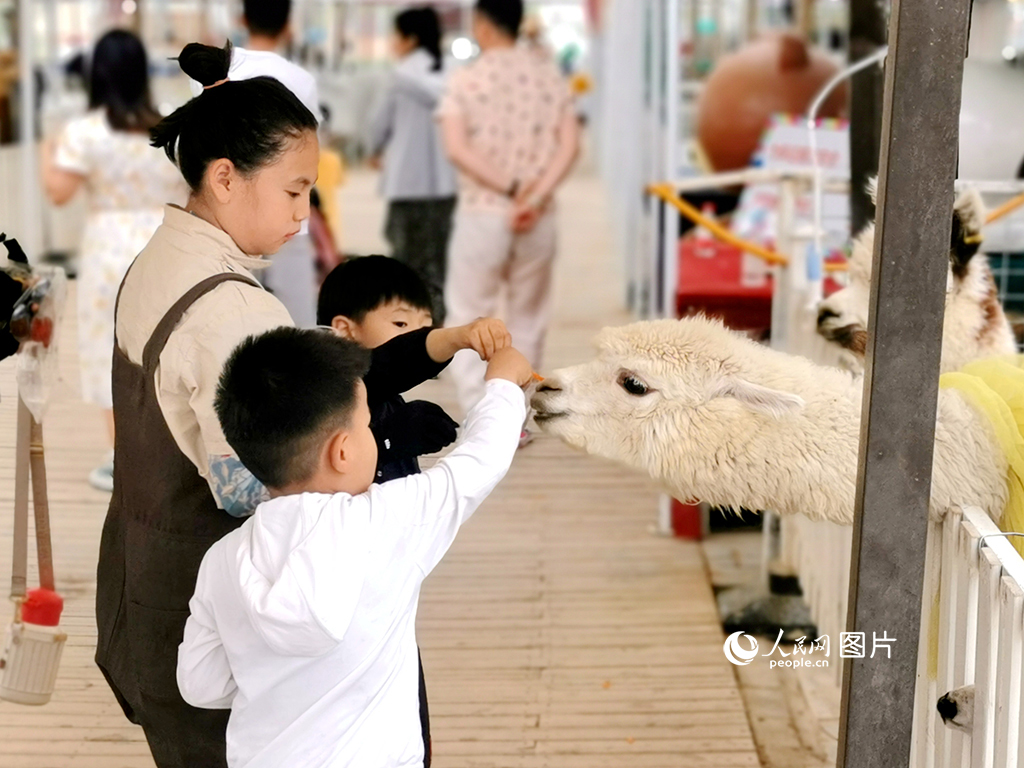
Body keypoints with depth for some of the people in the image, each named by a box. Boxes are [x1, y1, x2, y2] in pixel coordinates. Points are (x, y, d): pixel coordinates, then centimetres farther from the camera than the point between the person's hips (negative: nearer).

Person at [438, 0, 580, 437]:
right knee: (528, 317, 16)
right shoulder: (550, 78, 5)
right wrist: (536, 196, -13)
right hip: (539, 219, 3)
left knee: (468, 313, 5)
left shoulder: (466, 80, -5)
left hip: (482, 214, -3)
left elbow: (457, 147, -15)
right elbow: (569, 145, -5)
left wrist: (510, 187, -14)